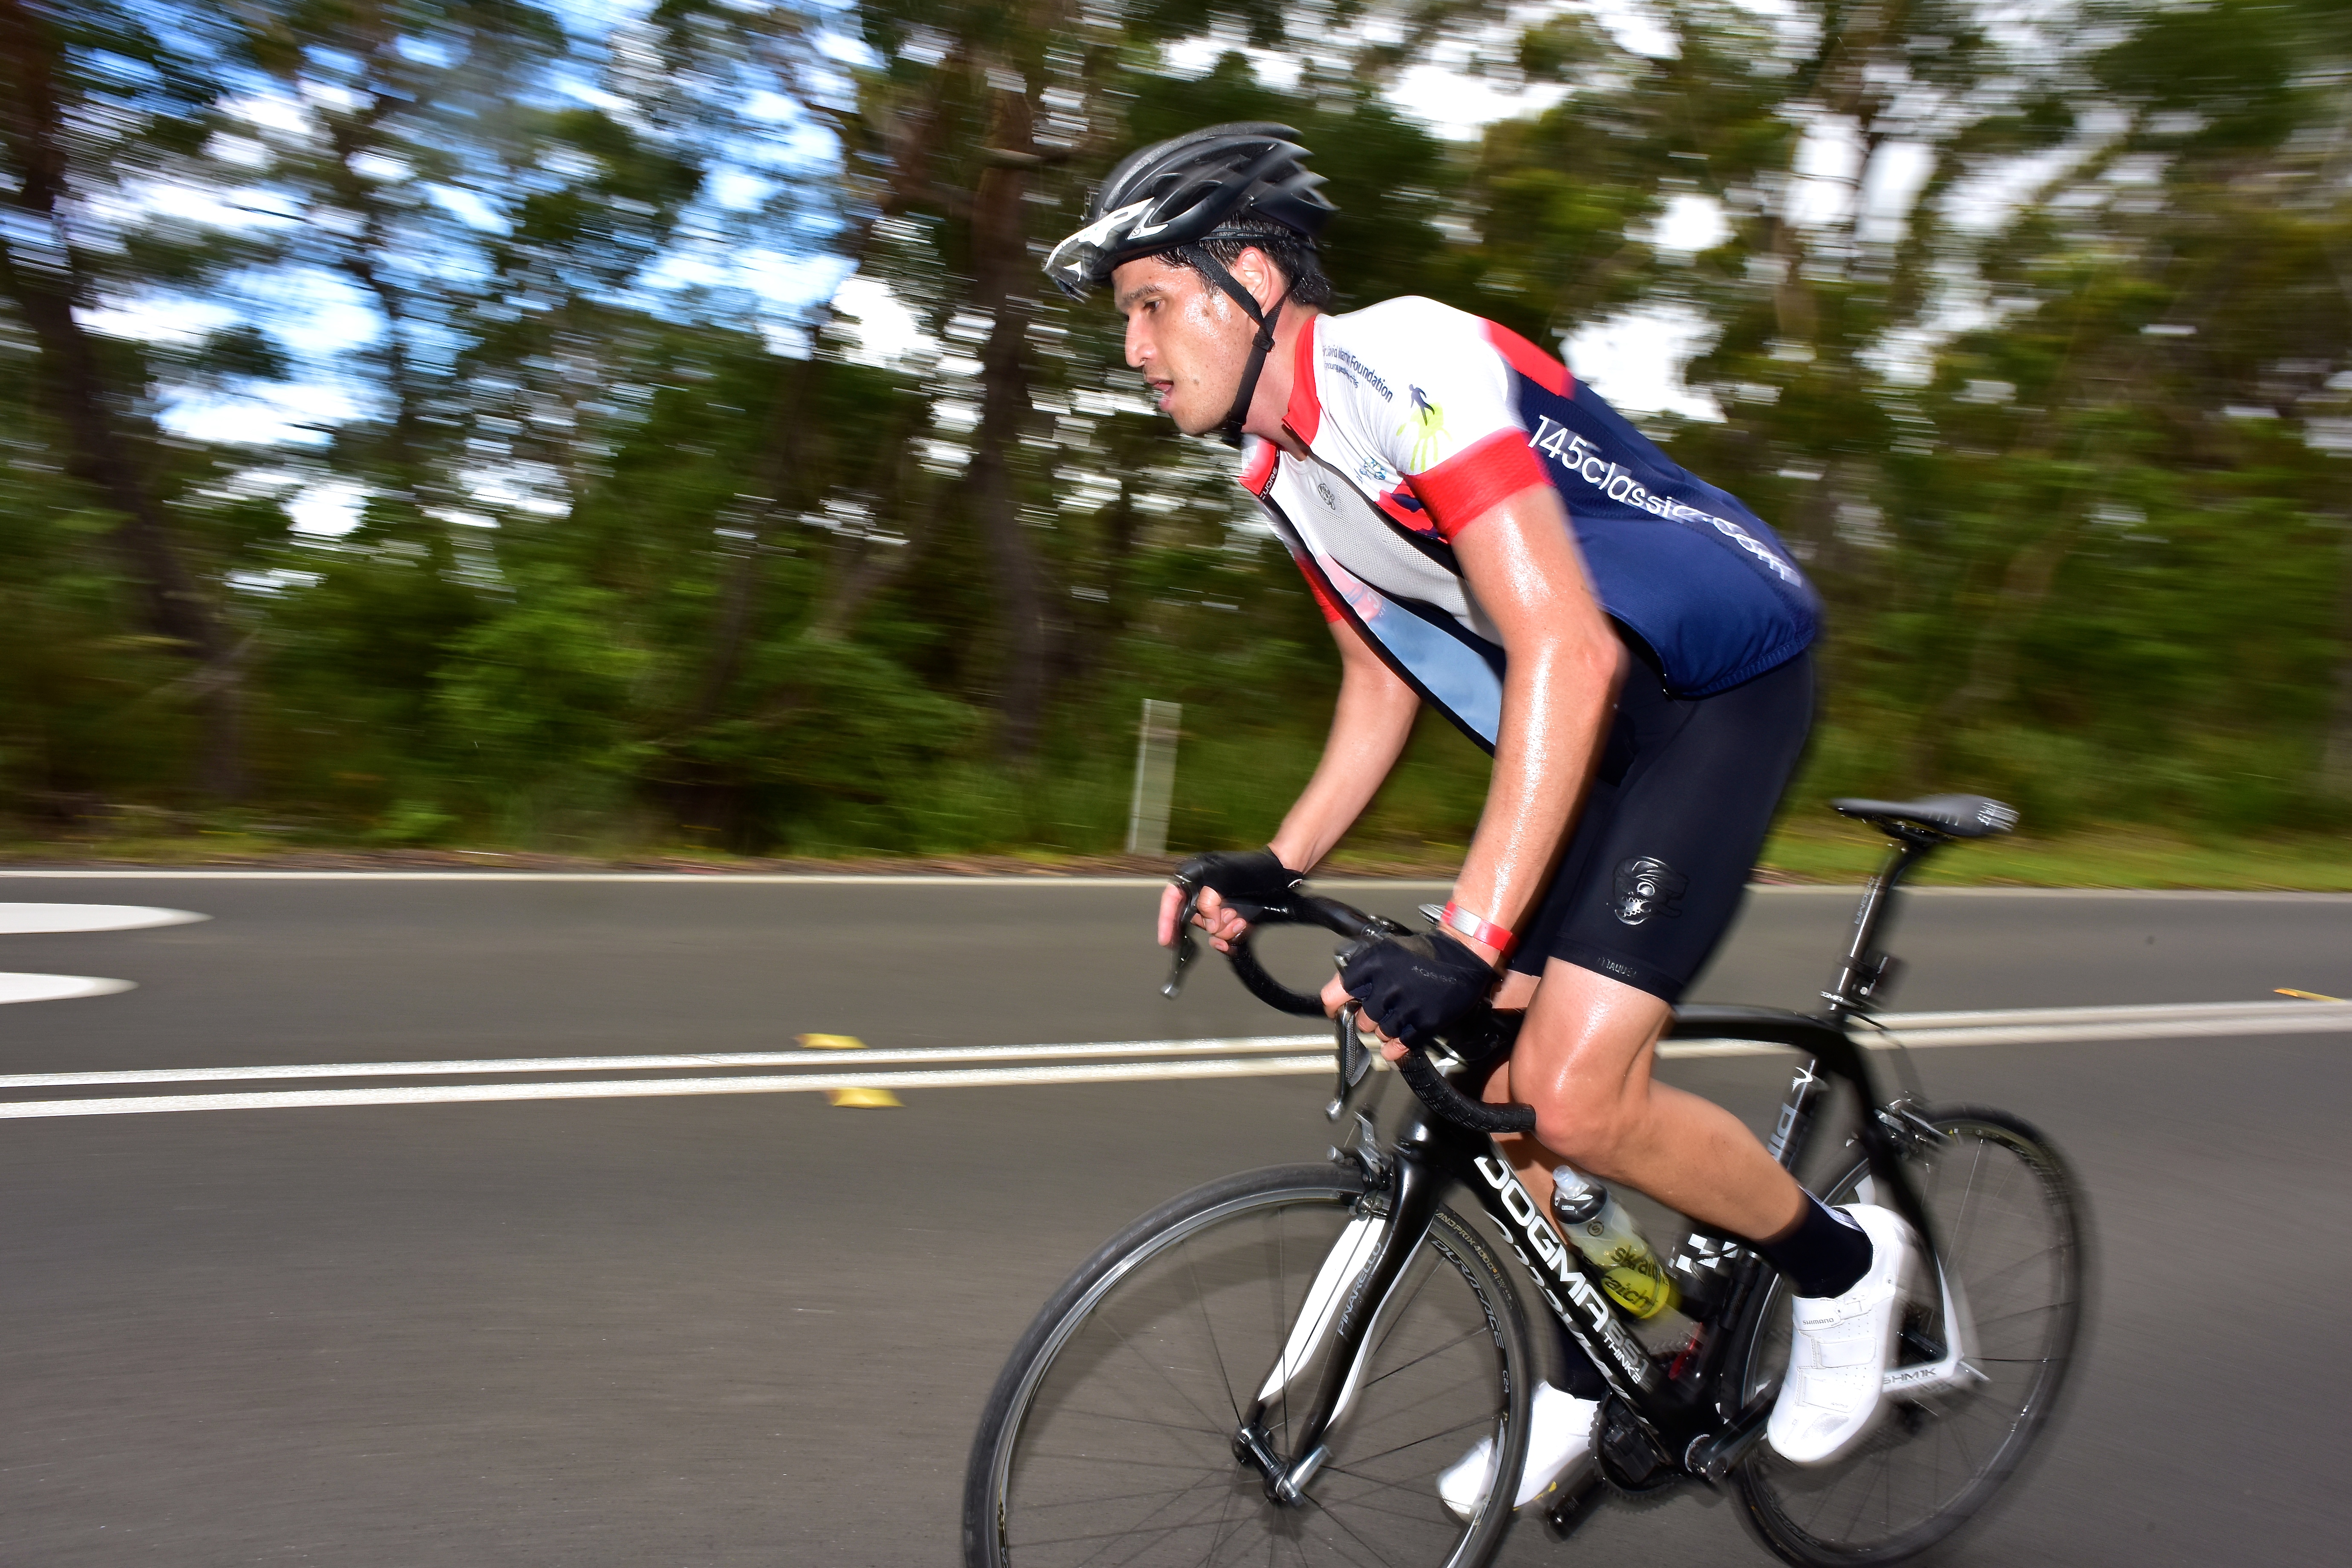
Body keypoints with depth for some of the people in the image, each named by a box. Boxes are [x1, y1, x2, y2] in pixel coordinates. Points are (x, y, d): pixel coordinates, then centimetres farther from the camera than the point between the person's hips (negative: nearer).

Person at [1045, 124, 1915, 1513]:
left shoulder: (1407, 367, -23)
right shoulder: (1289, 468, 5)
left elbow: (1566, 648, -32)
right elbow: (1385, 685, 13)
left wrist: (1465, 941, -37)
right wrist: (1277, 868, 0)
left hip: (1723, 686, -9)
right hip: (1593, 719, 9)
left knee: (1581, 1093, -18)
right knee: (1502, 1070, 8)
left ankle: (1844, 1265, 11)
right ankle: (1591, 1382, 30)